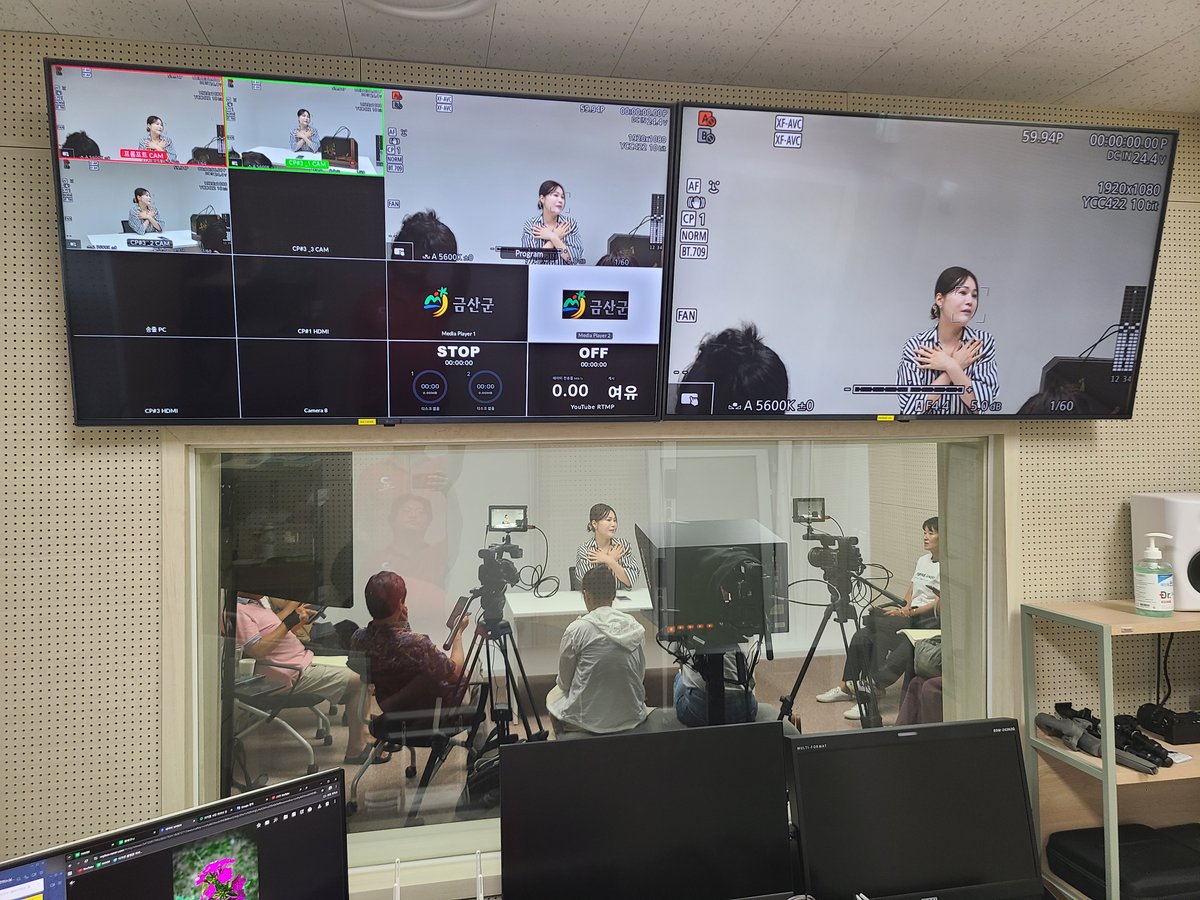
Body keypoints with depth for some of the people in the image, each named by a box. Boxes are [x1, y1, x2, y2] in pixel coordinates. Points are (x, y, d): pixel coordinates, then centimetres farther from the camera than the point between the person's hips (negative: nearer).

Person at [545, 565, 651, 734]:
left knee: (554, 695, 26)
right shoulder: (636, 627, -4)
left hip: (589, 717, -4)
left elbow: (564, 681, -3)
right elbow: (641, 677, 4)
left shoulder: (576, 629, -14)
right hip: (631, 715, 4)